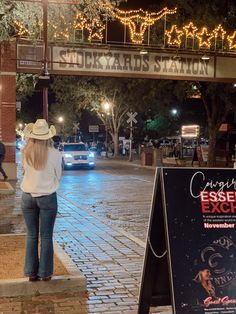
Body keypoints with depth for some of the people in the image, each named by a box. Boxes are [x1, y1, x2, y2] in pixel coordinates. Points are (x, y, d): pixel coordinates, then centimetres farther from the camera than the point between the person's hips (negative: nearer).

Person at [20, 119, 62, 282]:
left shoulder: (26, 153, -6)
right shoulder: (54, 154, -12)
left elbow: (25, 171, 8)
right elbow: (58, 176, 0)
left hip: (28, 197, 2)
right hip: (47, 198, -2)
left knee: (32, 236, 12)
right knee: (46, 237, 8)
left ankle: (31, 273, 17)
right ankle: (45, 273, 13)